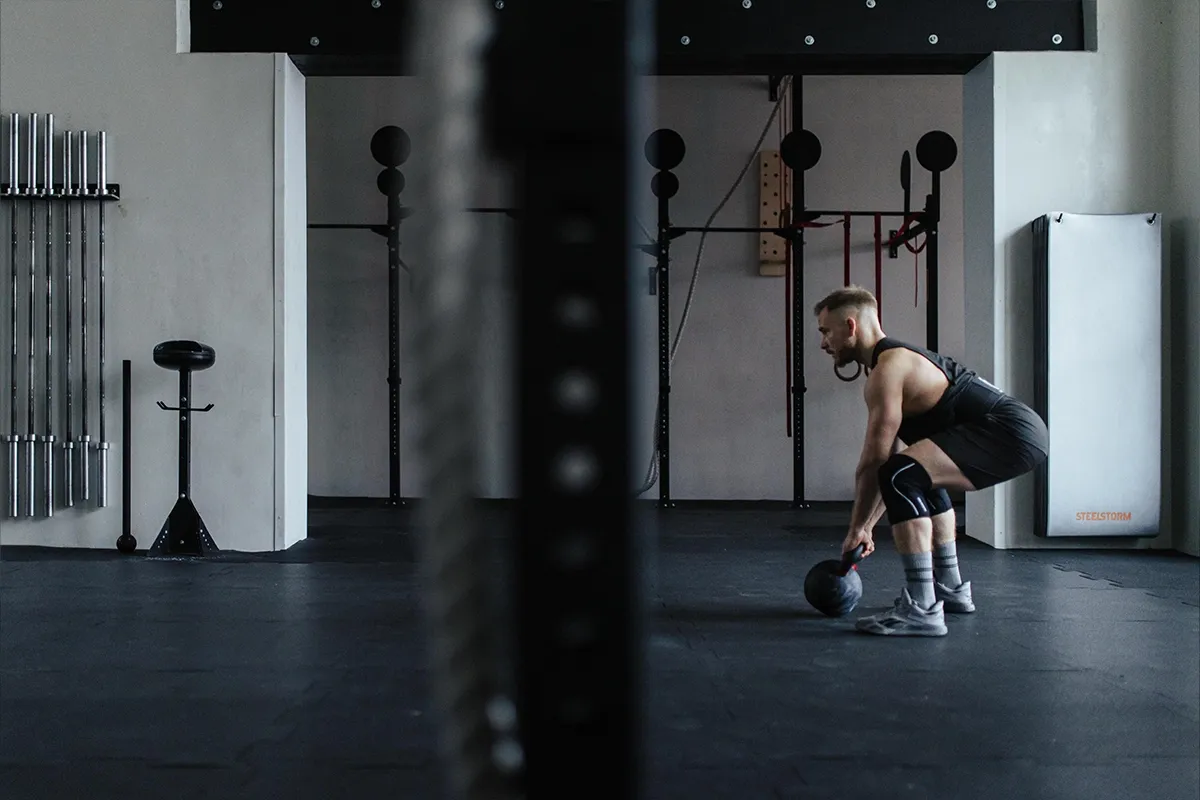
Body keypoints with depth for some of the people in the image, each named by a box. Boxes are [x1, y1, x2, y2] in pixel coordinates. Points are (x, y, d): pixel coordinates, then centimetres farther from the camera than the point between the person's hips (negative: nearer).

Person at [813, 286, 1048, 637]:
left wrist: (857, 530, 0)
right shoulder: (898, 360, 21)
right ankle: (951, 589, 39)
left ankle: (922, 610, -22)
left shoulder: (886, 369, -10)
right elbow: (893, 457, 25)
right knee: (922, 475, 31)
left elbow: (873, 462, -11)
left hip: (1011, 434, -11)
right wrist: (867, 527, 24)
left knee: (902, 477, -25)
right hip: (1019, 429, 11)